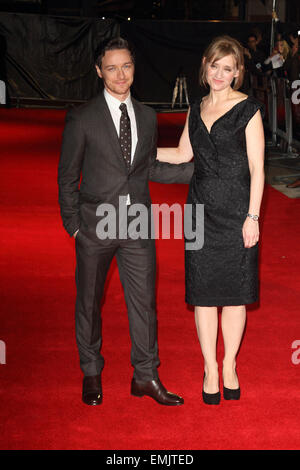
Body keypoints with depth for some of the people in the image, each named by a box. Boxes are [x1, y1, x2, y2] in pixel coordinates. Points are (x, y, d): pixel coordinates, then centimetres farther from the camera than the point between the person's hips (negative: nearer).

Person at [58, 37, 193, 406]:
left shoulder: (147, 116, 8)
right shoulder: (82, 119, -6)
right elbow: (67, 175, -1)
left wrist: (198, 169, 8)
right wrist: (72, 224, -4)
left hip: (138, 224, 3)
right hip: (96, 225, -3)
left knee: (144, 300, 6)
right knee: (89, 302, 11)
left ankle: (145, 376, 22)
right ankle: (91, 373, 31)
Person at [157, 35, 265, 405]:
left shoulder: (248, 109, -5)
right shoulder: (197, 108, 10)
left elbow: (257, 169, -7)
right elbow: (182, 154, 20)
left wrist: (252, 216, -12)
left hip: (237, 211, -4)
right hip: (202, 209, 4)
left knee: (235, 291, 6)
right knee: (203, 292, 6)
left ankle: (229, 365, 23)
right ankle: (210, 369, 20)